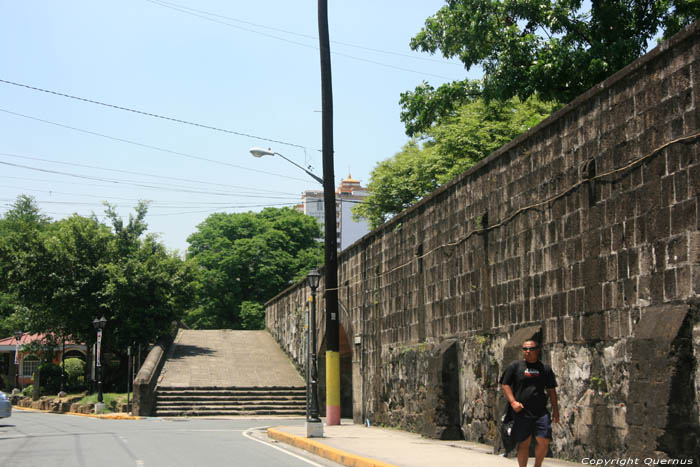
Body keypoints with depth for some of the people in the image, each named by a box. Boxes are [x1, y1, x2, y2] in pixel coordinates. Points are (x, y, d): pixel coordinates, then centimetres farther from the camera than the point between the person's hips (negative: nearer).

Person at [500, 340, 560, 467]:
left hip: (541, 412, 2)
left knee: (544, 441, -7)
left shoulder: (545, 368, 12)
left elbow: (551, 390, 15)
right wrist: (513, 402, -10)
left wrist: (555, 410, 11)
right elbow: (505, 385, 4)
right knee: (524, 443, 1)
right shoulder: (515, 366, 6)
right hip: (521, 412, -1)